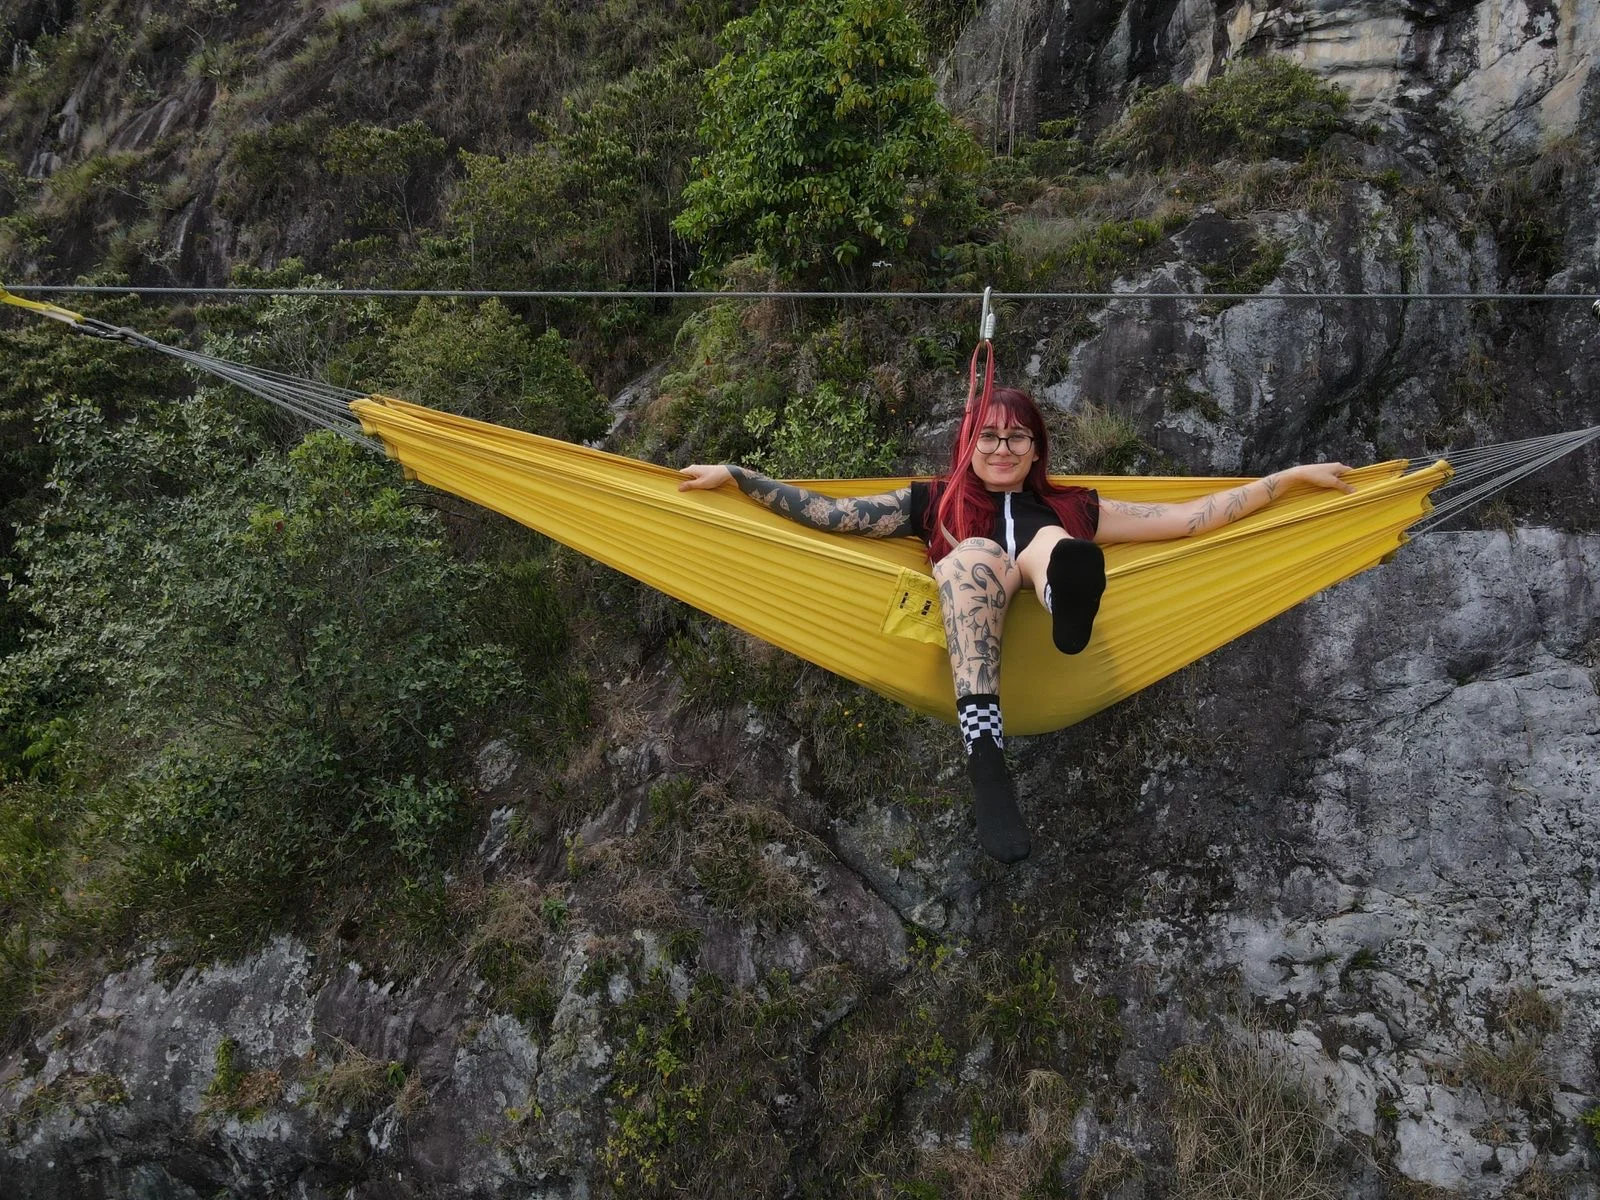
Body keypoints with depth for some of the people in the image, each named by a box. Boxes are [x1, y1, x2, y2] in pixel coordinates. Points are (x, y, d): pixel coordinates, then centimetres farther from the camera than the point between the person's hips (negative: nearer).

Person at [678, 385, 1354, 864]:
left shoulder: (1070, 509, 33)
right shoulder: (934, 503, 31)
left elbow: (1188, 518, 28)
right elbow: (828, 513, 21)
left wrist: (1291, 477, 23)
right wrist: (735, 475, 13)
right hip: (965, 661, -1)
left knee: (1051, 545, -25)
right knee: (978, 552, -31)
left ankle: (1067, 597, -65)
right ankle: (985, 756, -54)